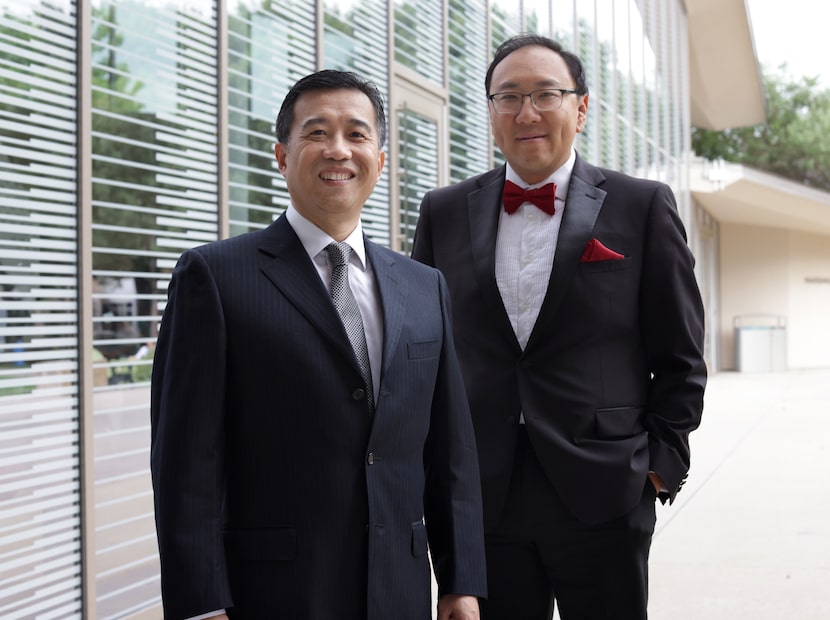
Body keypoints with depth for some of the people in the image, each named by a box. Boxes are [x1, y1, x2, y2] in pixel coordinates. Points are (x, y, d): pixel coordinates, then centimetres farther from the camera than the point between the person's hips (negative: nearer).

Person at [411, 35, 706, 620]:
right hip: (481, 500, 2)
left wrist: (663, 462, -2)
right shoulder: (444, 212, 8)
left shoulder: (643, 206, 2)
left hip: (602, 499, -2)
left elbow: (679, 356, 3)